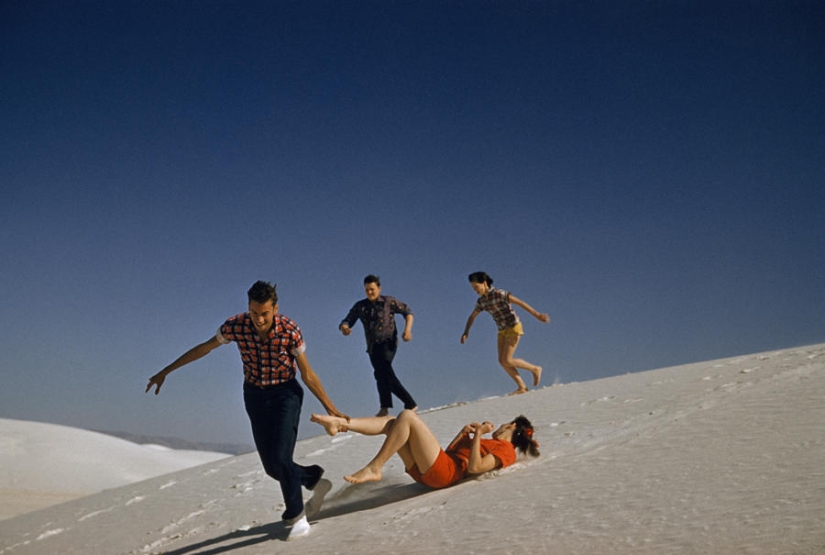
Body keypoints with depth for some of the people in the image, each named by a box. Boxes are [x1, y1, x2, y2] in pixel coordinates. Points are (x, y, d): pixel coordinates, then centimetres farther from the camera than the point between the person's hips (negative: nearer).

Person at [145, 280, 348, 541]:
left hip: (285, 394, -3)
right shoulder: (236, 325, -17)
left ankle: (296, 515, 8)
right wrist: (165, 372, 6)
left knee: (280, 459, -15)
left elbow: (308, 375, -12)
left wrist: (330, 408, -9)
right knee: (272, 467, 6)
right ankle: (315, 481, 34)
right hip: (255, 396, 4)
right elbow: (203, 348, -1)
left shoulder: (290, 330, -23)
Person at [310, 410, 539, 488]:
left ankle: (373, 469, -20)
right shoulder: (488, 444, 32)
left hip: (444, 471, -9)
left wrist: (478, 435, -8)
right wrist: (465, 432, 19)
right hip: (425, 471, 9)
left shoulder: (506, 449, 5)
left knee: (407, 416, -18)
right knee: (391, 422, 4)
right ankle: (341, 423, -12)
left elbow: (474, 468, -14)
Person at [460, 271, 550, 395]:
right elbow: (472, 317, 16)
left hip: (514, 327, -8)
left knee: (507, 361, -12)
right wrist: (466, 332, 3)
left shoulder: (499, 294, -20)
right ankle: (522, 387, 10)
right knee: (502, 361, 1)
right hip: (502, 330, 8)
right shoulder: (481, 301, 3)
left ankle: (535, 369, 9)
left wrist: (537, 315, -26)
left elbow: (520, 303, -22)